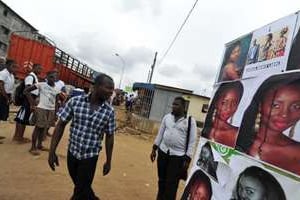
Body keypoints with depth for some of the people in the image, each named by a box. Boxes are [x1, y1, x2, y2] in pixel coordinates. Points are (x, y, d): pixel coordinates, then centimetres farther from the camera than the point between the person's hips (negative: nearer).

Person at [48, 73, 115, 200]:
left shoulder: (109, 111, -12)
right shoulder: (75, 101, -12)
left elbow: (109, 137, -3)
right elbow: (60, 125, -4)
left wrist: (108, 161, 3)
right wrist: (52, 151, -5)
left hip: (90, 157, -2)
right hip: (72, 153, 2)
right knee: (81, 187, 24)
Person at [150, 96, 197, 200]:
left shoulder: (190, 121, -7)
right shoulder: (167, 117, 4)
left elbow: (192, 142, -7)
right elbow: (160, 134, 10)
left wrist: (187, 159, -10)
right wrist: (154, 149, 8)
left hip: (178, 156, -4)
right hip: (163, 152, 4)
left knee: (171, 185, 3)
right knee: (161, 180, 18)